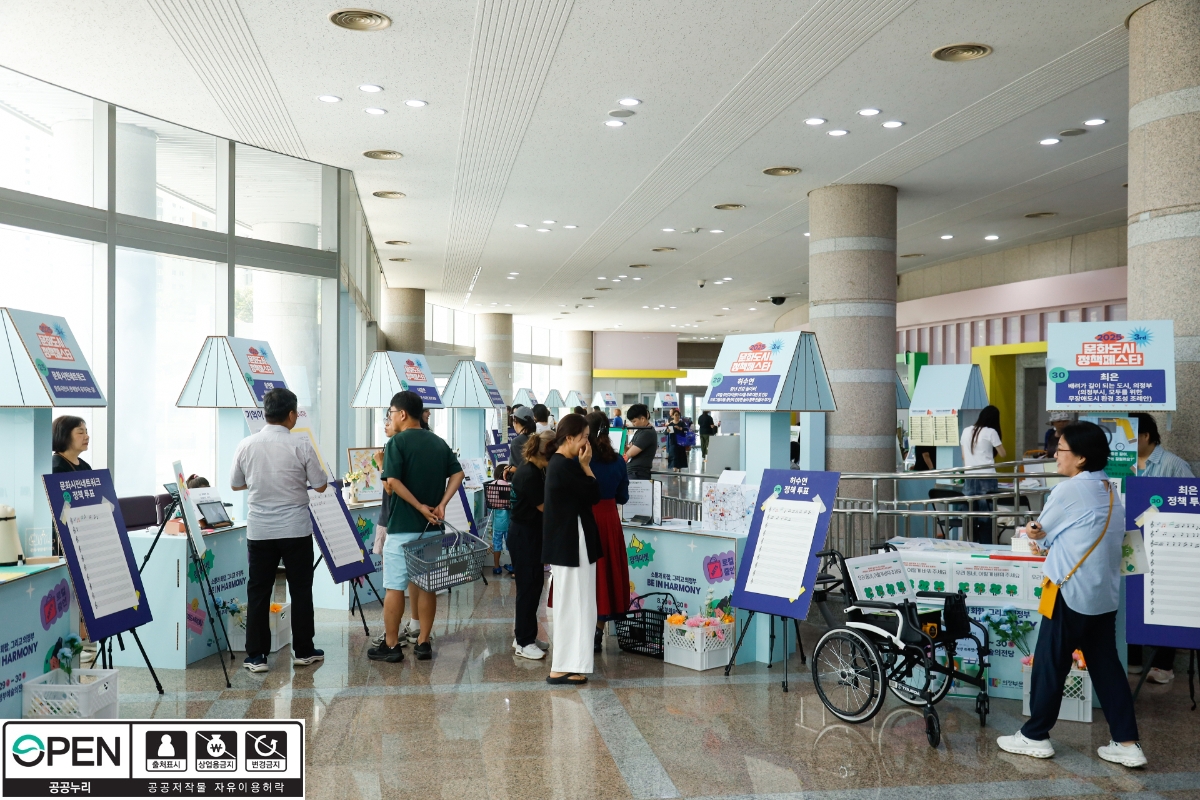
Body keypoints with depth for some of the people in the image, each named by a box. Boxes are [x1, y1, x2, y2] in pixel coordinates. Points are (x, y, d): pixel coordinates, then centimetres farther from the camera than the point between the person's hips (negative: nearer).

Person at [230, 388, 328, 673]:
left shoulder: (246, 445, -3)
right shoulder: (301, 445, -10)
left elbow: (235, 485, 10)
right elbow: (321, 486, -4)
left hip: (259, 530, 2)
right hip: (296, 529, -2)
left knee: (258, 592, 9)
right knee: (300, 590, 10)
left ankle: (256, 655, 11)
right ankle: (303, 650, 17)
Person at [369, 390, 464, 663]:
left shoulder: (397, 442, -10)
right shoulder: (439, 442, 9)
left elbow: (393, 482, -20)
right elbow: (458, 474, 4)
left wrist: (420, 507, -15)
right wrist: (441, 505, -4)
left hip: (402, 526, -6)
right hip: (430, 527, 6)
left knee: (394, 587, 2)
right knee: (426, 585, 10)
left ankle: (391, 645, 7)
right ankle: (423, 643, 13)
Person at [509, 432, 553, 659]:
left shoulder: (537, 470, 6)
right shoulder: (529, 475, -23)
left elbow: (546, 499, 9)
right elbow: (544, 506, -16)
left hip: (532, 533, 10)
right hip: (524, 535, -10)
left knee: (534, 583, 14)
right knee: (528, 585, -2)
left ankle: (526, 636, 25)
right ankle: (523, 643, 7)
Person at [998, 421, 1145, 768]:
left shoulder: (1068, 490, -15)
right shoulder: (1111, 494, 11)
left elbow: (1042, 532, -2)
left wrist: (1035, 532, 20)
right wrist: (1044, 533, 5)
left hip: (1071, 593, -8)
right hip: (1105, 595, 8)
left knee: (1050, 665, 4)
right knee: (1106, 666, 13)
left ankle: (1035, 736, 15)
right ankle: (1127, 743, 15)